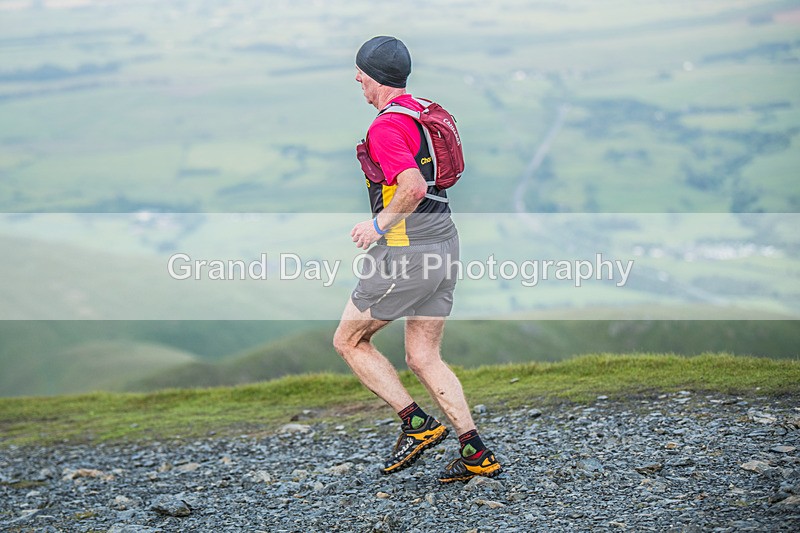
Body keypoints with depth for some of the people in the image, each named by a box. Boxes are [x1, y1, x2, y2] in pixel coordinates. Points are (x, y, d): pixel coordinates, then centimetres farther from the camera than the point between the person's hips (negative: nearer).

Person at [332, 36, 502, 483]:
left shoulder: (386, 127, -16)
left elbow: (413, 187, -30)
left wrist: (379, 225, -16)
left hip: (406, 251, -9)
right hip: (444, 244, 9)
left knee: (349, 341, 8)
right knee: (423, 357, 12)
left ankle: (417, 424, 3)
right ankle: (477, 454, 5)